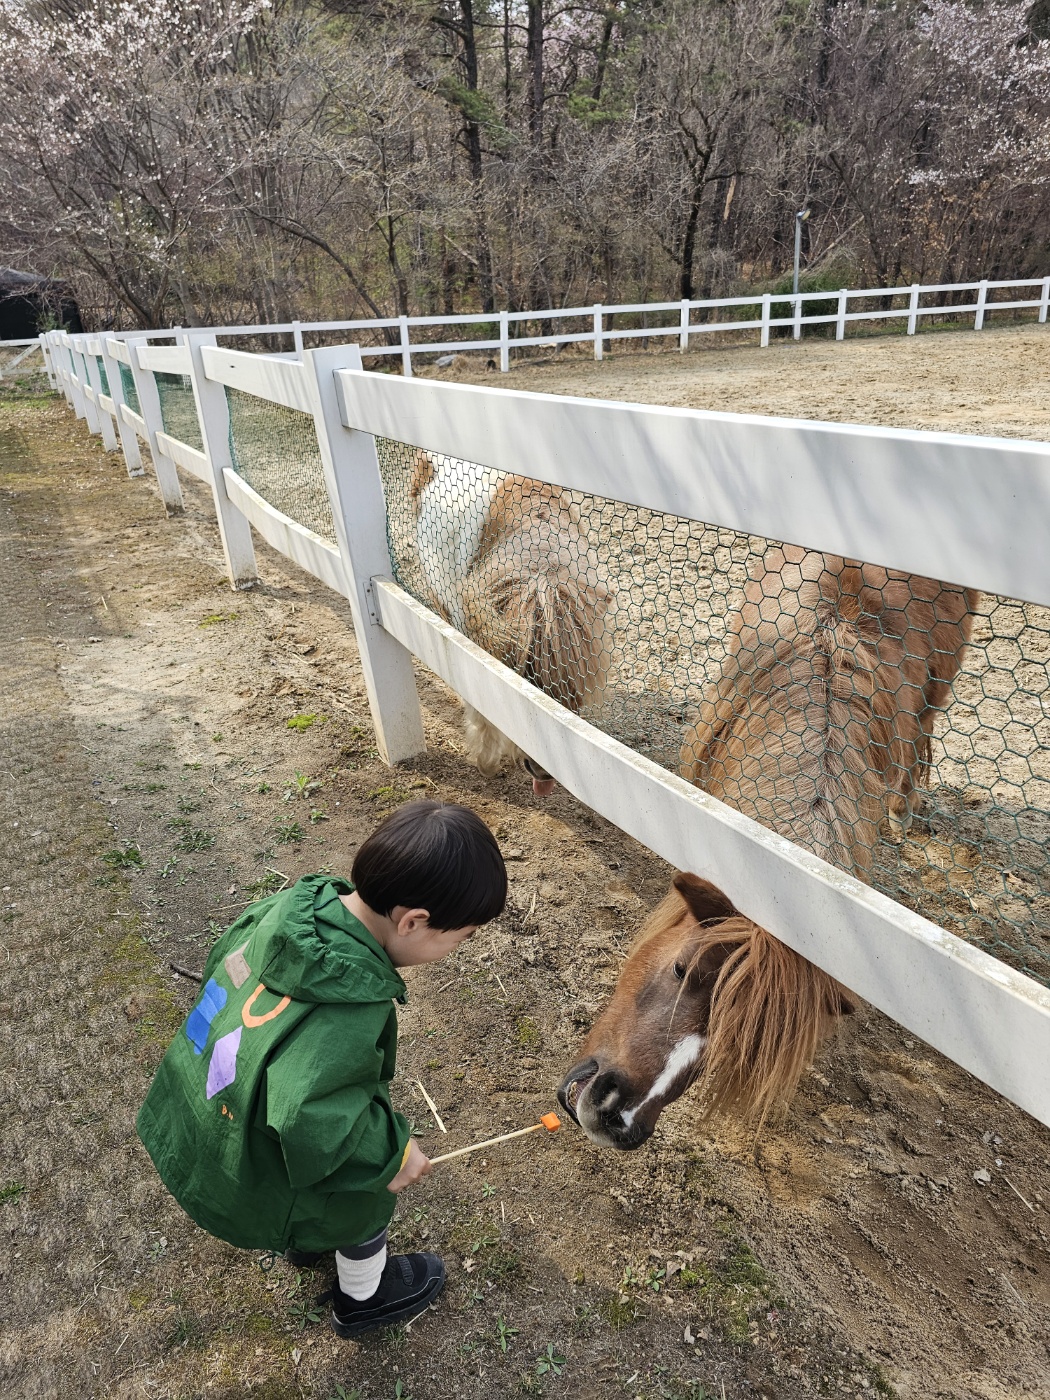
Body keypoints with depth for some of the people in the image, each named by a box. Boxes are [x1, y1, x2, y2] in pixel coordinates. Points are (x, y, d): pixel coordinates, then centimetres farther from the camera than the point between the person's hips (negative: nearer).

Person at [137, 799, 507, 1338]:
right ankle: (364, 1298, 50)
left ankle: (310, 1239, 64)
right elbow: (308, 1118, -42)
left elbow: (220, 960, -2)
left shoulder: (295, 904, -18)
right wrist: (391, 1149, -26)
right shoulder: (350, 1013, -40)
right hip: (257, 1181, -7)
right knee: (366, 1203, 21)